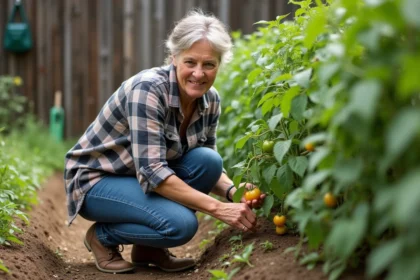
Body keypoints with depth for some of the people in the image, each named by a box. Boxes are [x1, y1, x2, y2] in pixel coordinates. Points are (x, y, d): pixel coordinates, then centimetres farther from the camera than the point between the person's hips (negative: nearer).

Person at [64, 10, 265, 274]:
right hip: (96, 179, -7)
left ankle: (150, 247, 1)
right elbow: (151, 171, -34)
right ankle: (103, 236, 1)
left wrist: (233, 191, -21)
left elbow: (210, 166, 1)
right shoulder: (148, 89, -29)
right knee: (181, 223, -29)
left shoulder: (210, 99, -8)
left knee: (207, 161, -20)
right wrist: (218, 207, -37)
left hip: (150, 175, 7)